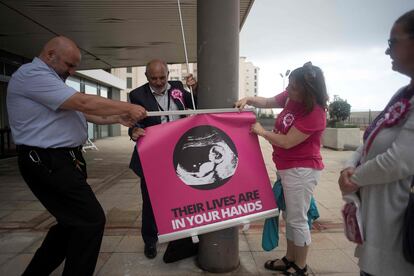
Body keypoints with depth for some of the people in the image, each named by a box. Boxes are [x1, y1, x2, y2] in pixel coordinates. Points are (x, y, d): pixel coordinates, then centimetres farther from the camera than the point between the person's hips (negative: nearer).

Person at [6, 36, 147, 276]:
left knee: (75, 221, 16)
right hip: (49, 163, -11)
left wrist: (119, 118, 8)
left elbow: (84, 113, 19)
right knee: (91, 220, -9)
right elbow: (84, 103, -22)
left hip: (63, 160, 11)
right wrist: (128, 108, -14)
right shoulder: (31, 75, -13)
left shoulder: (50, 80, 21)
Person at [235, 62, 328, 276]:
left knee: (297, 220, 4)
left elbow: (286, 142, -24)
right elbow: (268, 102, 14)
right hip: (288, 168, 9)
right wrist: (248, 99, -4)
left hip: (301, 170, -9)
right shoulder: (291, 97, -1)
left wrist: (262, 132, -11)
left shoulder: (314, 113, -25)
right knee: (289, 216, 18)